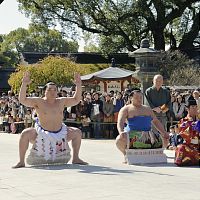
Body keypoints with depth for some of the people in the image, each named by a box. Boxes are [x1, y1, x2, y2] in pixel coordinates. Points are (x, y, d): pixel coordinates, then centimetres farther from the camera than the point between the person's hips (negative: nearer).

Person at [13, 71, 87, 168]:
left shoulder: (61, 101, 2)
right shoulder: (38, 101, -9)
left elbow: (76, 100, 7)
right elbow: (22, 100, -19)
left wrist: (78, 85, -7)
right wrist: (24, 84, -31)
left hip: (59, 133, 4)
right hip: (42, 134, -4)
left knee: (77, 132, -3)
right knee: (25, 134, -28)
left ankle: (76, 158, 11)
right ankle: (21, 161, -16)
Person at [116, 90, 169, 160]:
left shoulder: (147, 109, 20)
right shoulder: (126, 109, 4)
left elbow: (156, 122, 22)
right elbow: (120, 122, -10)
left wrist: (164, 133, 8)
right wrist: (121, 132, -31)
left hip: (147, 134, 5)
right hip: (132, 133, -5)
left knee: (164, 140, -11)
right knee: (120, 140, -36)